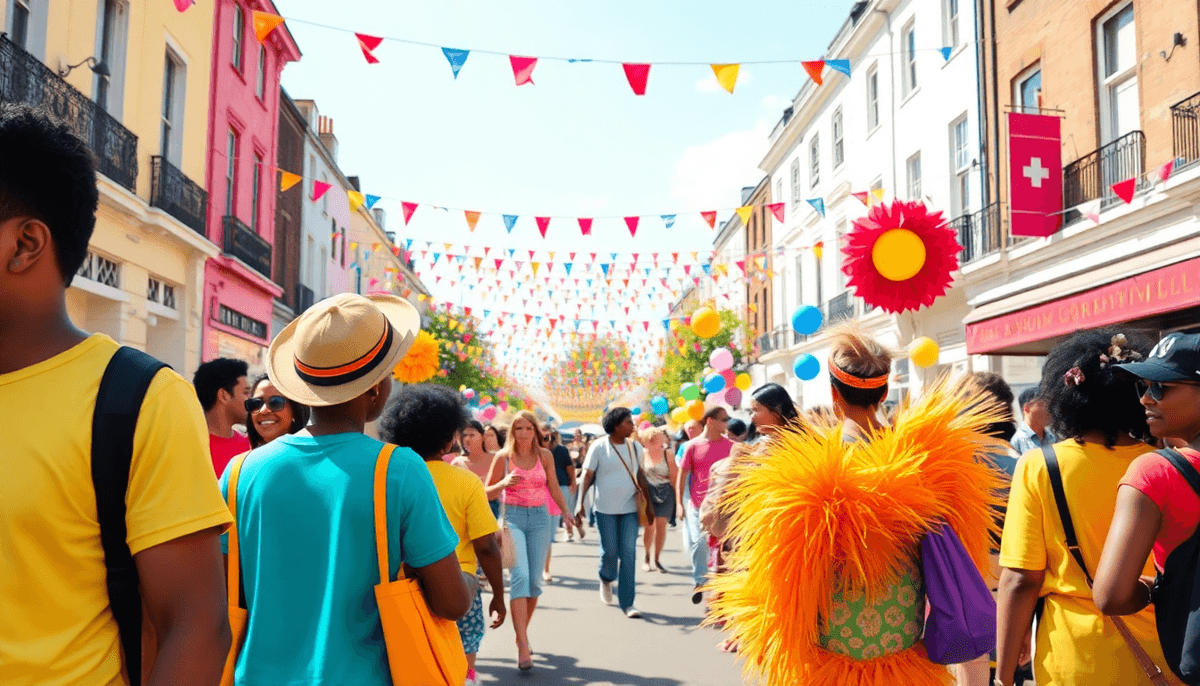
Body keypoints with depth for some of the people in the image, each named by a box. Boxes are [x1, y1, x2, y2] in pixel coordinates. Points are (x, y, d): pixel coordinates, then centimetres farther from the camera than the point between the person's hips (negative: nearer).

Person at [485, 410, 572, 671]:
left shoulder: (544, 455, 4)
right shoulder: (503, 456, -1)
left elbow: (554, 487, 14)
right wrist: (504, 483, -14)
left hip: (540, 518, 3)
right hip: (513, 517, -3)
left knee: (535, 580, 3)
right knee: (519, 576, -17)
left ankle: (522, 634, 24)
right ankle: (523, 646, -19)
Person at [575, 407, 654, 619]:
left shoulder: (635, 447, 6)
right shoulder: (599, 447, -5)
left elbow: (640, 476, 13)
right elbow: (587, 476, -5)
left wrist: (648, 502, 10)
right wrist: (580, 503, -12)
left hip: (630, 508, 3)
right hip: (606, 508, -3)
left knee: (629, 553, -4)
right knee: (610, 551, 2)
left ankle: (627, 603, 2)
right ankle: (606, 579, 36)